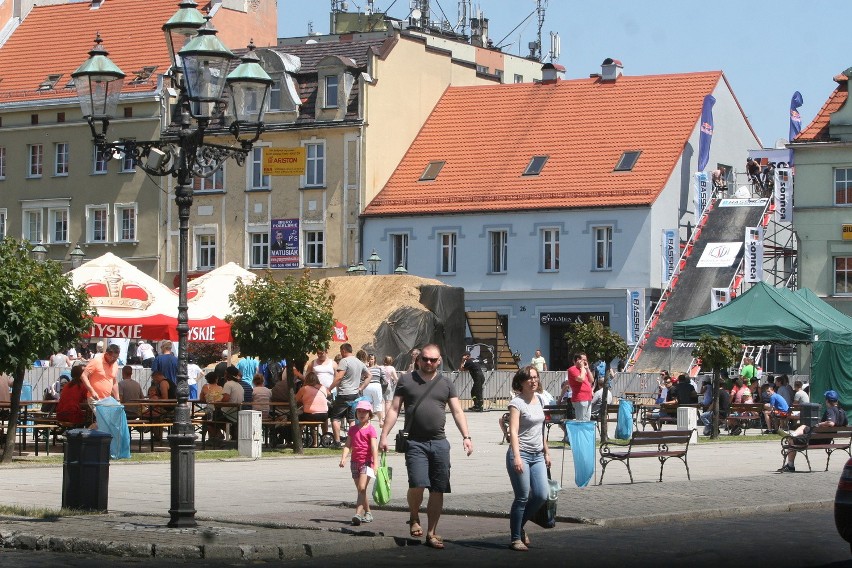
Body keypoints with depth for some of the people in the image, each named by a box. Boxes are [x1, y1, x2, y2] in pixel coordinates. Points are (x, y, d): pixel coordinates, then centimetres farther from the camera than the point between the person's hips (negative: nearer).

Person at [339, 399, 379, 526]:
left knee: (362, 488, -18)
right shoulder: (352, 429, 12)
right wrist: (343, 458, -11)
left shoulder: (370, 430, -4)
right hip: (355, 462, 6)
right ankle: (368, 513, 23)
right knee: (360, 490, 11)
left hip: (366, 462, -6)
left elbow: (374, 447, -13)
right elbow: (348, 445, 6)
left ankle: (358, 514, -25)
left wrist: (376, 464, -22)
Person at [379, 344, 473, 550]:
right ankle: (414, 519, 11)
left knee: (438, 490, 3)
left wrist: (466, 436, -6)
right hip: (415, 442, -3)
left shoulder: (446, 384, 11)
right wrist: (384, 435, -3)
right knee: (417, 485, -18)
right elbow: (394, 409, 5)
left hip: (439, 443, 3)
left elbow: (457, 412, 7)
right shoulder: (406, 380, 5)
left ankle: (431, 533, 13)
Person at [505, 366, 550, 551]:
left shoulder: (539, 399, 13)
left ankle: (519, 527, 20)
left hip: (537, 456, 7)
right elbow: (513, 431, -18)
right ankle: (515, 538, 4)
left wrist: (546, 452, 22)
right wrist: (516, 457, -28)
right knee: (522, 498, -6)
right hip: (521, 454, -7)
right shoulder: (517, 403, -9)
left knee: (541, 495, -1)